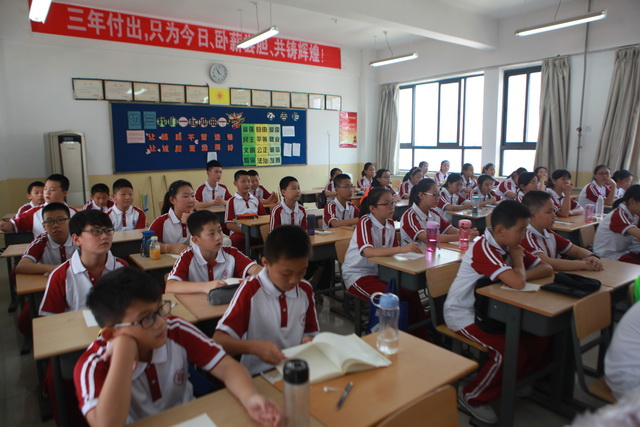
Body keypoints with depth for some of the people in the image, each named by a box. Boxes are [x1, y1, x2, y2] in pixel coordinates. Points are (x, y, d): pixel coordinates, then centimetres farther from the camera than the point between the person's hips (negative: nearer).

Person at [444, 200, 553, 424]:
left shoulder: (508, 246, 2)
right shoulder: (483, 248, -26)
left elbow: (546, 268, -2)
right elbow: (518, 283, -36)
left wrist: (518, 275, -20)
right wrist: (518, 261, -15)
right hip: (463, 314, -8)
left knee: (538, 339, -1)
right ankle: (472, 397, 0)